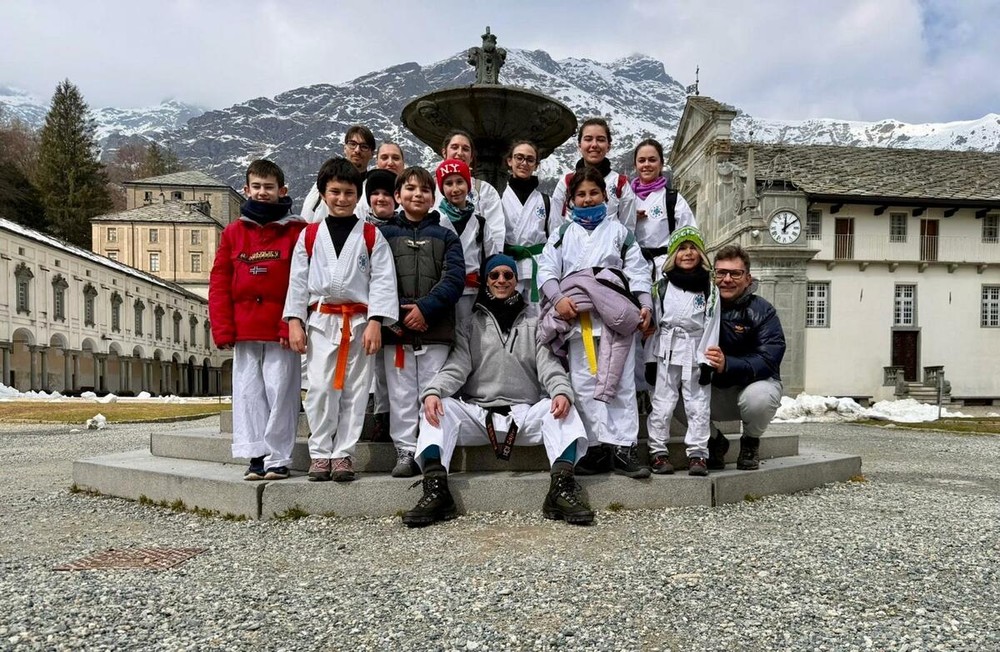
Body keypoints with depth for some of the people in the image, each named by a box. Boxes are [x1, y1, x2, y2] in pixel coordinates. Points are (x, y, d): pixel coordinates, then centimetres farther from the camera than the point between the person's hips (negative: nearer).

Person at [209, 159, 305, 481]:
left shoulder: (296, 230, 1)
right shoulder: (233, 232, 12)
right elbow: (219, 283, 9)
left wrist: (292, 323, -14)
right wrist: (223, 328, 1)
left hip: (281, 331, -4)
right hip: (244, 330, 4)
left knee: (280, 391, -1)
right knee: (248, 392, 7)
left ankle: (278, 458, 8)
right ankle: (256, 455, 16)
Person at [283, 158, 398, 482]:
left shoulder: (372, 236, 6)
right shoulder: (309, 236, 10)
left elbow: (383, 280, -1)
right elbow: (298, 280, 9)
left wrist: (375, 322, -10)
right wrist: (294, 321, 1)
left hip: (360, 321, 0)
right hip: (321, 322, 1)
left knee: (354, 391, 2)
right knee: (320, 390, -4)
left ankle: (343, 454, 11)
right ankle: (320, 453, 8)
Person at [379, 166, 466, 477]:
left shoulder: (446, 236, 12)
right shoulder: (385, 234, 10)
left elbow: (454, 278, -1)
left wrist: (426, 308, -13)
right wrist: (395, 316, -12)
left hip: (436, 330, 0)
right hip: (396, 330, 0)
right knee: (401, 394, 3)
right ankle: (406, 452, 12)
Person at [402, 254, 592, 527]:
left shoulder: (534, 325, 16)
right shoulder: (470, 326, 15)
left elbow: (549, 366, 3)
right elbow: (455, 368, 1)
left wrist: (562, 391, -22)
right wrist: (432, 391, -22)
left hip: (526, 414, 0)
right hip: (478, 413, 0)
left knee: (561, 407, -28)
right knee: (439, 407, -26)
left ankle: (562, 488, -37)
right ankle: (435, 489, -34)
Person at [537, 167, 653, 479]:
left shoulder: (619, 230, 21)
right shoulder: (562, 233, 21)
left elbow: (637, 269, 11)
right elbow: (546, 269, 8)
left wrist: (645, 303, -5)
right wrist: (558, 298, -11)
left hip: (616, 310, 0)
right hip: (576, 309, 1)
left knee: (621, 380, -6)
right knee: (584, 381, -7)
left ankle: (623, 447, -7)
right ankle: (602, 445, -7)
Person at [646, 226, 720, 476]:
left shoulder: (710, 289, 3)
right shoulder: (662, 287, 5)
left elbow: (711, 326, 0)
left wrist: (706, 361, -7)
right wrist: (650, 359, 1)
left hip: (695, 355, 0)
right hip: (667, 353, 1)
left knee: (698, 405, 2)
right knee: (662, 403, 3)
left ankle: (697, 454, 7)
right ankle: (658, 451, 10)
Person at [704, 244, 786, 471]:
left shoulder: (762, 311, -12)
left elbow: (768, 361, -24)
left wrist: (727, 365, -41)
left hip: (755, 383, -2)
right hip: (714, 392, 3)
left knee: (758, 397, -37)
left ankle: (751, 443, 1)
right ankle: (714, 441, 6)